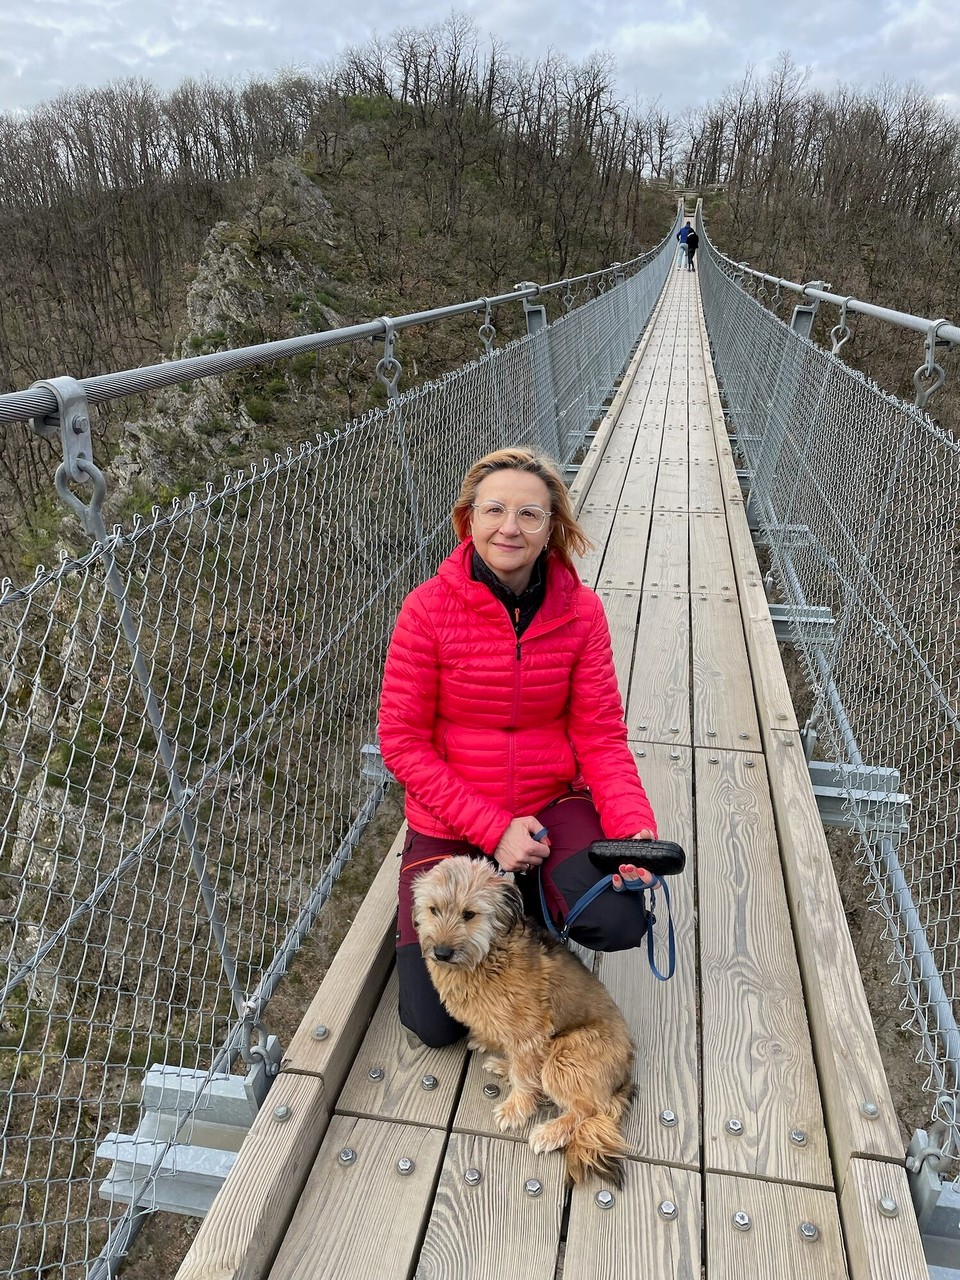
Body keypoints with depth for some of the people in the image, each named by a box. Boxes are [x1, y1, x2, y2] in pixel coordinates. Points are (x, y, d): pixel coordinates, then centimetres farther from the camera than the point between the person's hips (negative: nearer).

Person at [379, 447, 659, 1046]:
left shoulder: (581, 611, -10)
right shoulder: (430, 608, -17)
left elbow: (601, 737, -7)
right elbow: (402, 743, -14)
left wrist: (635, 825, -25)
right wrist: (493, 829, -19)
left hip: (552, 803, 2)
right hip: (450, 822, -1)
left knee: (619, 921, -25)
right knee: (436, 1023, -2)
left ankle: (528, 896, 10)